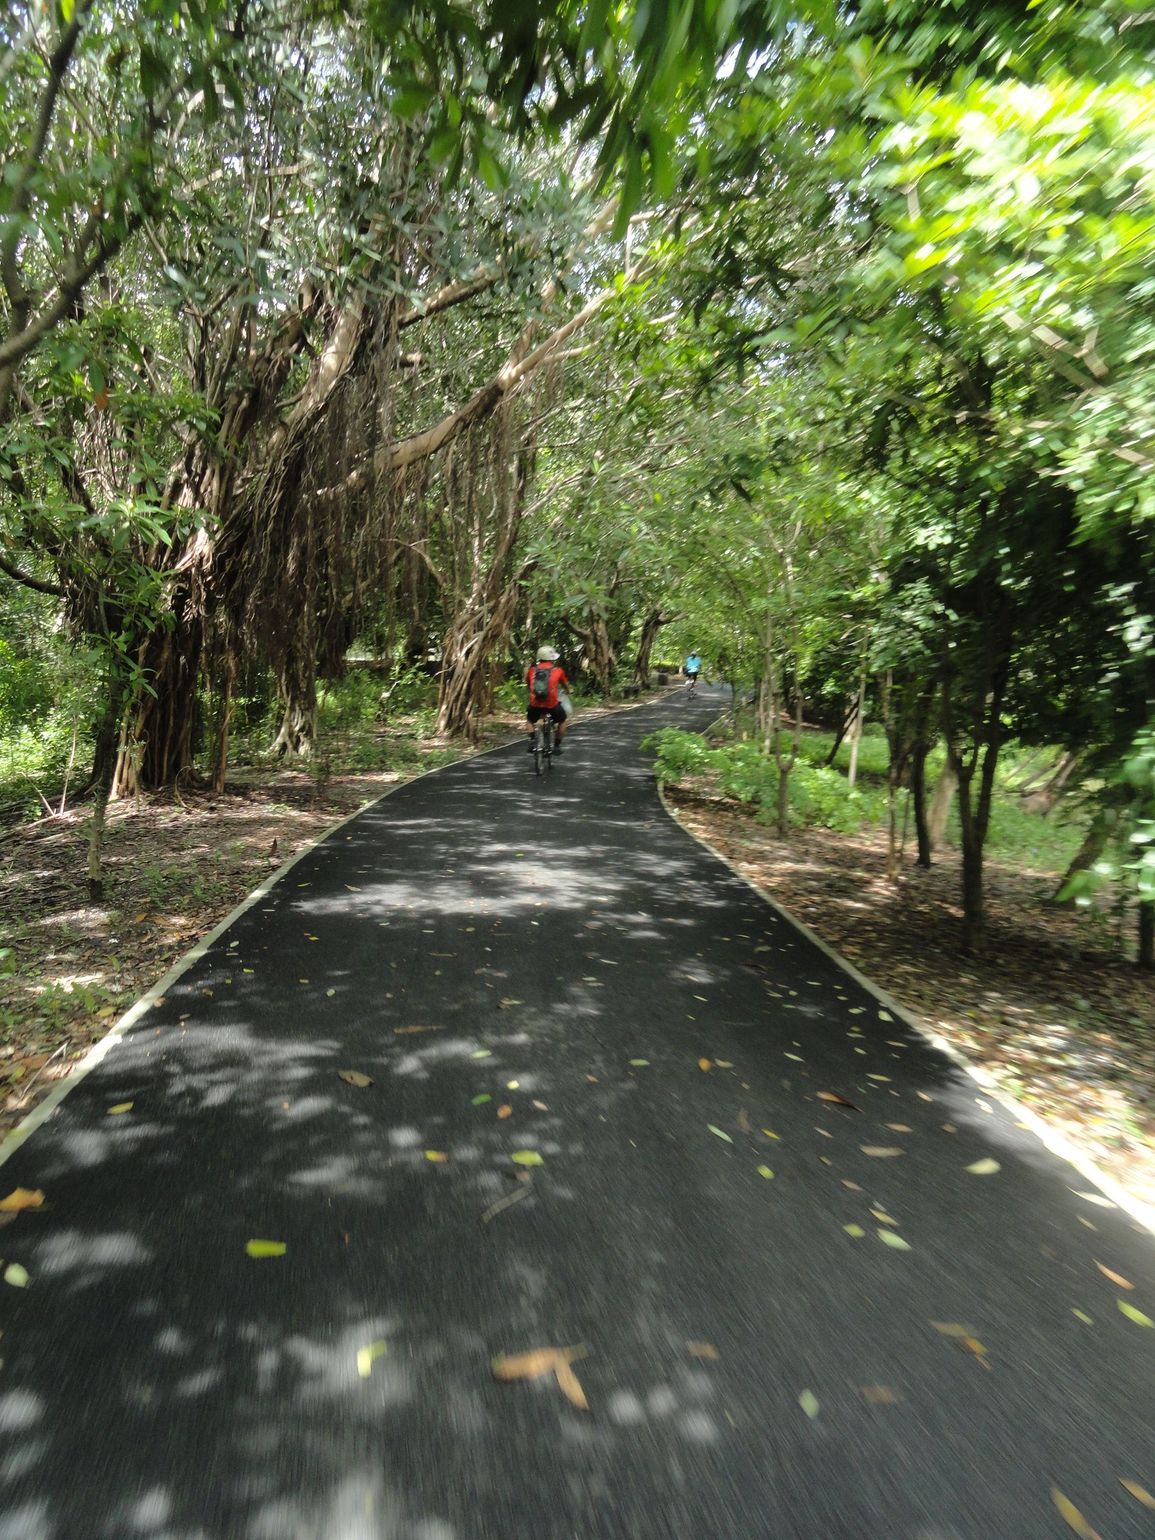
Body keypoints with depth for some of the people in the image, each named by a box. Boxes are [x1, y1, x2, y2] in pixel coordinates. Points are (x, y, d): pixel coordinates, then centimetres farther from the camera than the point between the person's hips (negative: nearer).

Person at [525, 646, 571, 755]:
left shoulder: (532, 669, 11)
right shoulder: (558, 670, 7)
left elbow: (528, 686, 27)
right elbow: (566, 685, 25)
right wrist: (567, 690, 49)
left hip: (535, 703, 2)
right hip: (552, 703, -2)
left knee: (529, 721, 30)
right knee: (564, 720, 25)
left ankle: (532, 742, 10)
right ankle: (556, 746, 21)